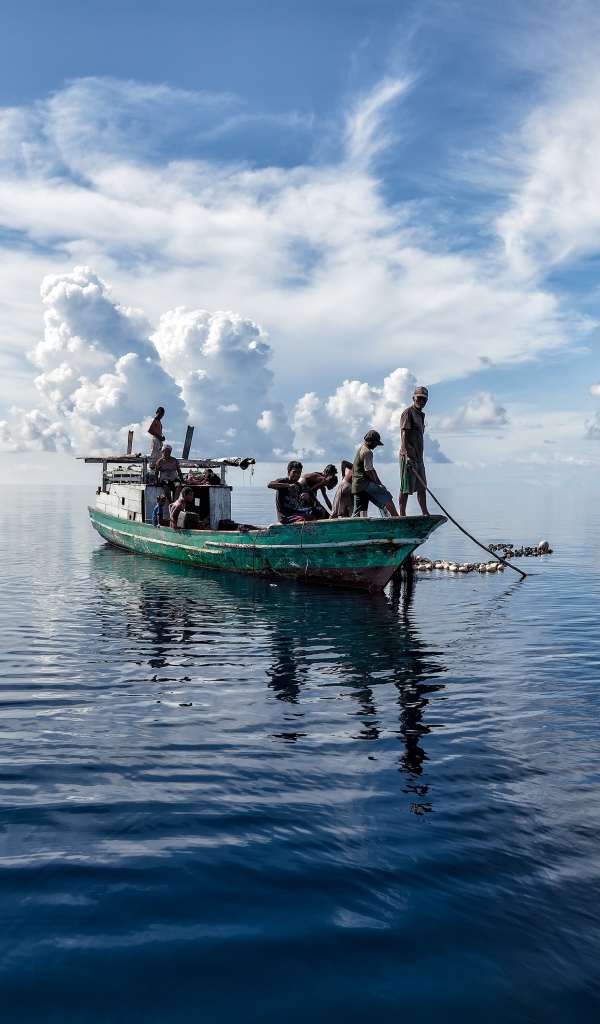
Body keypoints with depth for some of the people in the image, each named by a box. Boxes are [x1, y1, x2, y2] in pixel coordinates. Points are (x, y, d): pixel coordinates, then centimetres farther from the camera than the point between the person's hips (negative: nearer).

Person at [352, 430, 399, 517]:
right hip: (364, 484, -10)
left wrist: (379, 483, 17)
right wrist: (377, 484, -2)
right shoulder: (367, 452, -8)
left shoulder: (361, 449, 24)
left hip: (357, 485, 10)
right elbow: (368, 471, -14)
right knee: (386, 496, -17)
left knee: (358, 513, 9)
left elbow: (372, 470, 23)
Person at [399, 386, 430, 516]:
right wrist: (407, 455, -26)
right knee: (406, 488, -9)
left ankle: (425, 514, 19)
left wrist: (420, 457, 20)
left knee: (422, 487, 13)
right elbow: (404, 435, -16)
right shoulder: (408, 412, -7)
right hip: (409, 457, -9)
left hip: (418, 457, 9)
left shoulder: (421, 415, 21)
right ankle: (402, 515, -9)